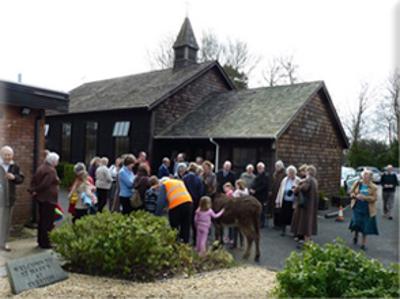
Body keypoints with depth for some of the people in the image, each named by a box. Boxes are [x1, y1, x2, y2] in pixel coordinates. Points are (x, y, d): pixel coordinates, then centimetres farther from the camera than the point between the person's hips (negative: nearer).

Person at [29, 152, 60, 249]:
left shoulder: (41, 167, 12)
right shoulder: (51, 170, -18)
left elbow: (33, 180, 10)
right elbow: (45, 184, -23)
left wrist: (33, 190, 3)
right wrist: (36, 191, -9)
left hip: (41, 198, 10)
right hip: (49, 199, -10)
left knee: (42, 219, 17)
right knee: (48, 221, -1)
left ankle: (41, 240, 26)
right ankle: (45, 242, 5)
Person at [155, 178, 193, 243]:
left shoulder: (164, 185, 16)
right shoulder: (180, 182, 33)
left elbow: (161, 201, 5)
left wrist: (158, 215, 4)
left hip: (176, 205, -4)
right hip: (188, 202, 5)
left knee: (174, 228, 7)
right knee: (186, 228, 12)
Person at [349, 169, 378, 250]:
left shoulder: (373, 187, -3)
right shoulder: (357, 183, 2)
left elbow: (374, 198, -9)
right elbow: (351, 192, 6)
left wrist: (364, 197, -22)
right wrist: (356, 196, -15)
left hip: (368, 209, -1)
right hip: (357, 207, 1)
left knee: (366, 226, 4)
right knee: (356, 223, -3)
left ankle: (363, 243, 20)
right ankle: (355, 235, 31)